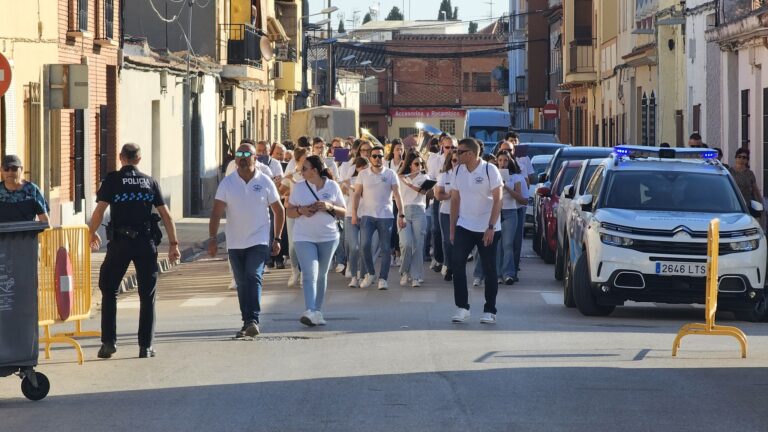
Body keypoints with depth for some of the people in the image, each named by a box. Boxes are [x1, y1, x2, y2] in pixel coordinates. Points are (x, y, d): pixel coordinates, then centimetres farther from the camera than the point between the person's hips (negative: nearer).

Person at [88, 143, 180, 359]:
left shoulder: (112, 180, 1)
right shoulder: (150, 182, 8)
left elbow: (99, 212, -6)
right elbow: (166, 216, 6)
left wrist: (92, 234, 10)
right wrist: (173, 244, 11)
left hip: (120, 242, -2)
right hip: (146, 242, 2)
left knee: (109, 291, 11)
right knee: (147, 295, 8)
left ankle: (109, 341, 2)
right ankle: (146, 346, 6)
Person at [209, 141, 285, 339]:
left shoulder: (265, 182, 0)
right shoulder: (227, 183, 1)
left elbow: (279, 210, 8)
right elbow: (216, 212, -4)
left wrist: (277, 239, 3)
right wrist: (212, 238, -13)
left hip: (259, 242, -3)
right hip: (235, 244, 3)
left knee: (254, 278, -18)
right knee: (242, 285, 8)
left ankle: (253, 320, -25)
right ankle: (248, 323, 16)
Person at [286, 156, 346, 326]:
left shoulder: (332, 186, 1)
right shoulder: (299, 187, 3)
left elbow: (343, 212, 5)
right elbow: (289, 211, 8)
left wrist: (330, 207, -15)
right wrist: (301, 211, -13)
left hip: (328, 237, 1)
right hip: (304, 237, -1)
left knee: (321, 275, 12)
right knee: (309, 275, -14)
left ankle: (318, 311, 23)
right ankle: (310, 312, -25)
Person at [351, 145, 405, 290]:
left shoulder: (391, 174, 3)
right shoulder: (363, 174, 7)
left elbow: (397, 195, 0)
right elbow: (357, 194, 6)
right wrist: (354, 213, -4)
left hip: (386, 216, 0)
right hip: (367, 215, 0)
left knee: (386, 248, 0)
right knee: (365, 244, -13)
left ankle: (383, 278, 7)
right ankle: (370, 273, 6)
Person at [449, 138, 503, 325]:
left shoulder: (489, 170, -10)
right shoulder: (458, 171, 5)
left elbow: (497, 200, -11)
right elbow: (455, 200, 11)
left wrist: (491, 227, -18)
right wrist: (452, 228, 8)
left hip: (487, 229, -4)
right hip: (464, 227, 4)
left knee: (489, 270, 3)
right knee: (457, 265, -8)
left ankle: (490, 311, 10)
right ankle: (462, 307, -1)